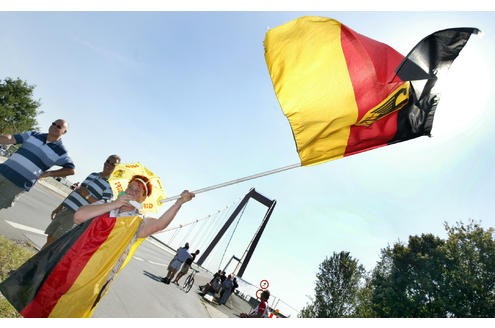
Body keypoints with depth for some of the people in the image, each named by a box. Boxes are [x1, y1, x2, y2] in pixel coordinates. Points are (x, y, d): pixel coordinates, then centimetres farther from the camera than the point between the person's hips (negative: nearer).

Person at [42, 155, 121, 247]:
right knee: (49, 239, 13)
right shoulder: (93, 174, 11)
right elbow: (77, 191, 18)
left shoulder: (110, 185, -12)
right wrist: (59, 207, 21)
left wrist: (88, 196, -20)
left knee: (52, 243, -1)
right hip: (64, 209, 7)